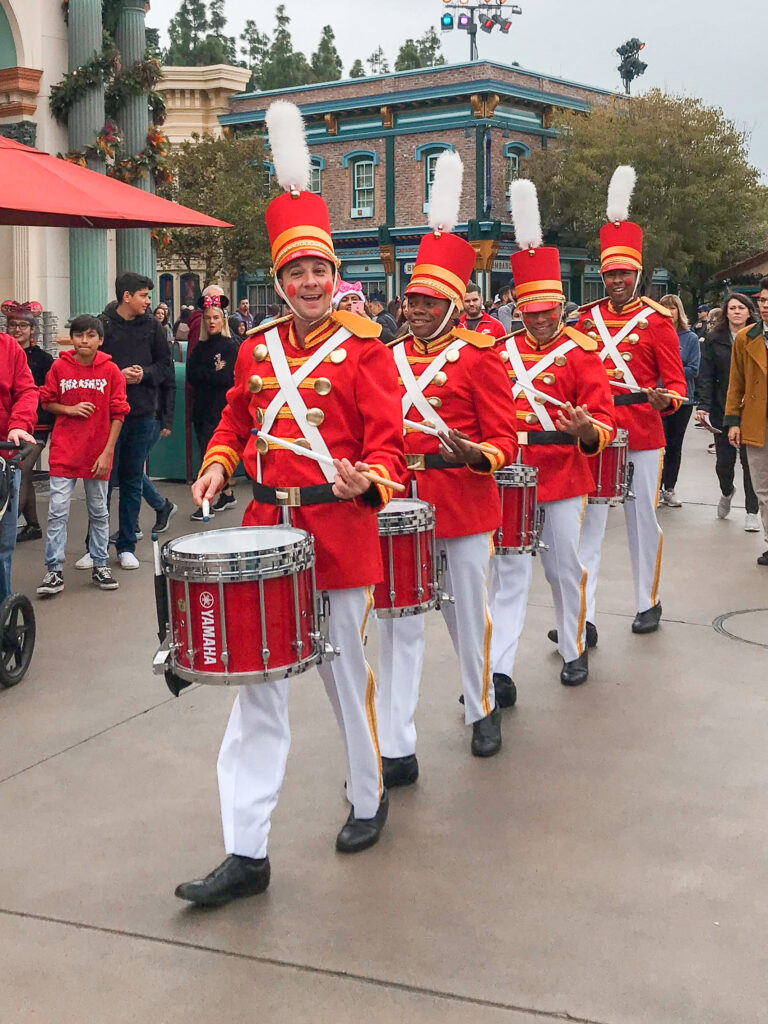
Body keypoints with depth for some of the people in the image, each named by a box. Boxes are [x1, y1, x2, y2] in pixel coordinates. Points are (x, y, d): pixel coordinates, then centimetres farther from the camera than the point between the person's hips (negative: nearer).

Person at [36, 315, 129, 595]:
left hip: (98, 453, 0)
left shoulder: (111, 370, -3)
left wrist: (107, 452, -7)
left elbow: (118, 414, -2)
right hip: (64, 451, 0)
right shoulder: (59, 367, -1)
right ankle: (54, 570, 3)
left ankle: (100, 566, 24)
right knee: (57, 511, -4)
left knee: (99, 512, 12)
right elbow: (47, 402, 9)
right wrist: (69, 409, -11)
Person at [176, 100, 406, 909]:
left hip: (340, 532, -4)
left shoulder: (364, 348, -6)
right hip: (266, 530, 5)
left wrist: (366, 480, -31)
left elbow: (387, 442, -10)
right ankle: (246, 852, 10)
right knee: (257, 685, 4)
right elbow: (234, 423, 20)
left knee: (348, 675, 12)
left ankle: (368, 798, 38)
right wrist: (217, 467, 1)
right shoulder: (257, 350, 8)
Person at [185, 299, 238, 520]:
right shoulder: (200, 347, 14)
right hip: (202, 407, 7)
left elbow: (227, 378, -13)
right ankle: (227, 495, 24)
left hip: (220, 408, -7)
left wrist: (203, 374, -6)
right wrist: (213, 373, -8)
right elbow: (191, 375, 3)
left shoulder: (230, 346, -4)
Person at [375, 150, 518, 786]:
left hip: (463, 507, -4)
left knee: (469, 614, 13)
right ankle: (396, 751, 7)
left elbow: (504, 440, -7)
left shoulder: (479, 356, -4)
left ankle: (482, 710, 38)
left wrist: (472, 455, -26)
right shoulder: (389, 358, 9)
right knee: (398, 624, 2)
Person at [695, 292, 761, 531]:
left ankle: (752, 511, 10)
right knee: (724, 460, 4)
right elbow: (706, 376, 0)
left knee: (750, 460, -2)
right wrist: (703, 405, -11)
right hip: (723, 410, 1)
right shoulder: (714, 340, 3)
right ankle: (726, 492, 37)